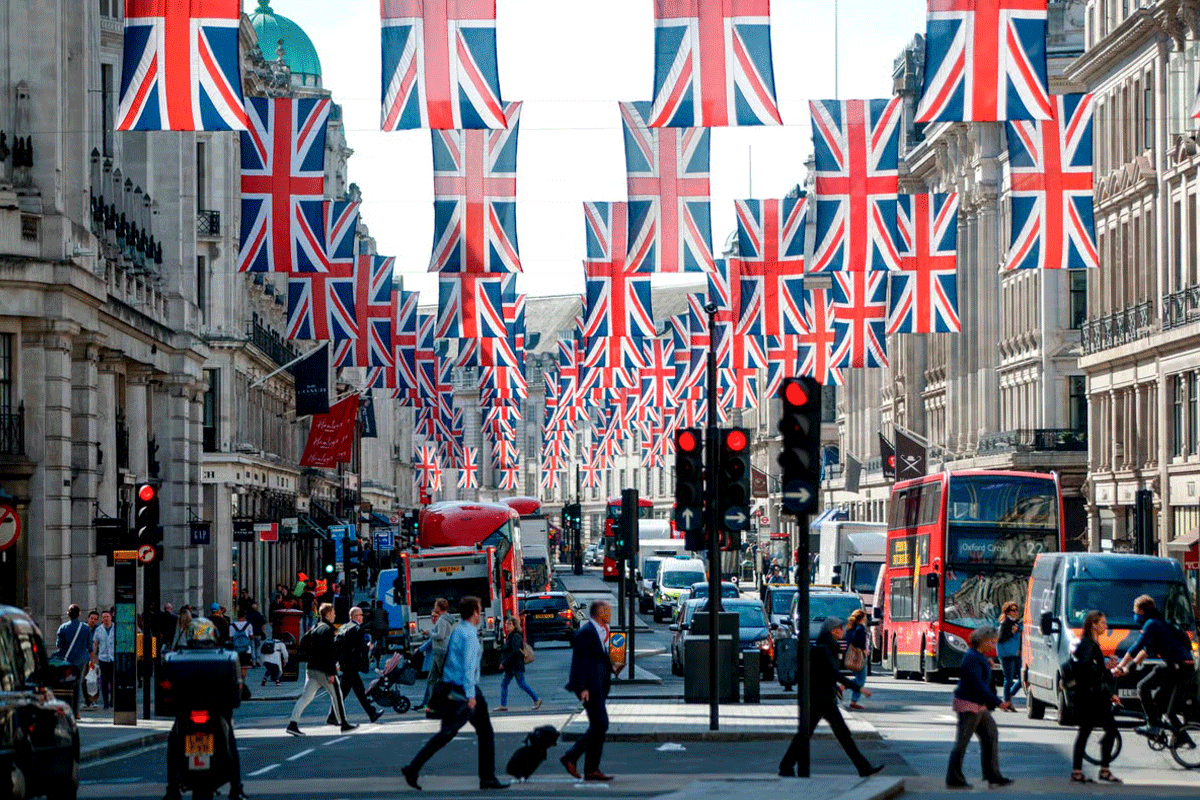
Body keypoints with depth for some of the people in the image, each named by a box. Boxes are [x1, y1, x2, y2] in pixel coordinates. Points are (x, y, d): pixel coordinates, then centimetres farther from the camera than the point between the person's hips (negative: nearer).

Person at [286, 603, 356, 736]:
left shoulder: (314, 628, 14)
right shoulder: (327, 629, -13)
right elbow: (328, 652, -20)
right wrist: (331, 673, -20)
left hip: (311, 669, 8)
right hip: (323, 670, -8)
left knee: (306, 696, 4)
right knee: (336, 695, 6)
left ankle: (293, 723, -6)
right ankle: (344, 724, 14)